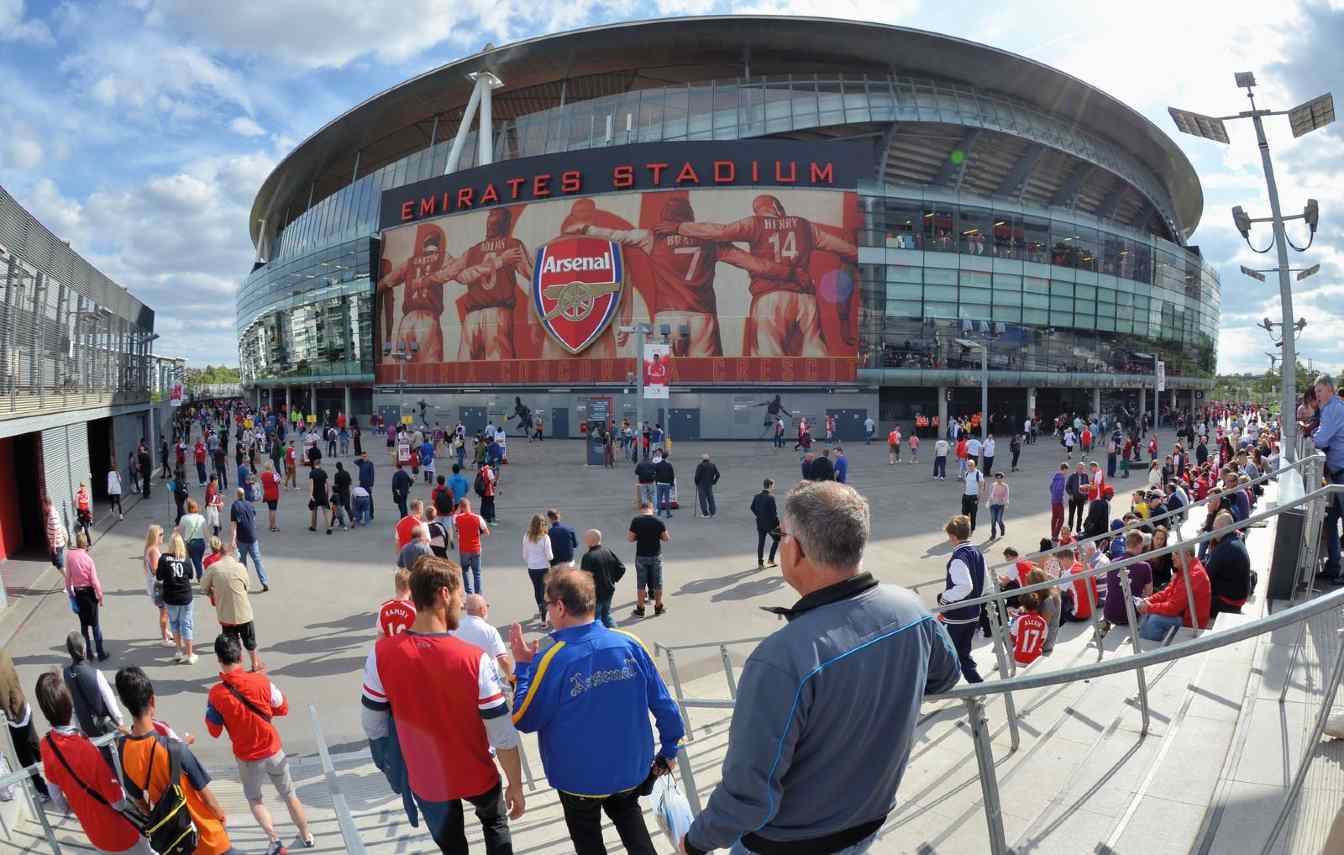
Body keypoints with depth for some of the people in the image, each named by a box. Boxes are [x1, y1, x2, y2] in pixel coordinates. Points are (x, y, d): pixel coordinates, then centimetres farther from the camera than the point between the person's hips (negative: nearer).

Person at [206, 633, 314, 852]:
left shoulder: (216, 694, -21)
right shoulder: (261, 681, -18)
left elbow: (214, 732, -7)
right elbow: (283, 709, -3)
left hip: (247, 758, -1)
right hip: (273, 751, 1)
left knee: (254, 799, 25)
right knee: (288, 794, 22)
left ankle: (274, 839, 12)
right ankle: (306, 835, 36)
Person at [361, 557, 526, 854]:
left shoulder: (382, 654, -21)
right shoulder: (475, 660, -28)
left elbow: (373, 726, -9)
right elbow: (503, 736, -21)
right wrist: (515, 785, -5)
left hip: (426, 778, 2)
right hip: (476, 776, -1)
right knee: (495, 823, 30)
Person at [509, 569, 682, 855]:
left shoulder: (551, 659, -26)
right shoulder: (629, 644, -15)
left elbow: (524, 721, -14)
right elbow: (664, 705, -8)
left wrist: (522, 666, -6)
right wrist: (669, 750, 7)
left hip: (580, 775, -2)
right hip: (631, 766, 2)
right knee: (627, 813, 32)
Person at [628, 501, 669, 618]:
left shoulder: (636, 521, -9)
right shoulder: (658, 521, -9)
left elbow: (630, 539, -8)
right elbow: (666, 538, -5)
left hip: (641, 556, 0)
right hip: (656, 556, 0)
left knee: (641, 584, 10)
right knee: (657, 583, 12)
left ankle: (640, 608, 14)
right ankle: (658, 607, 21)